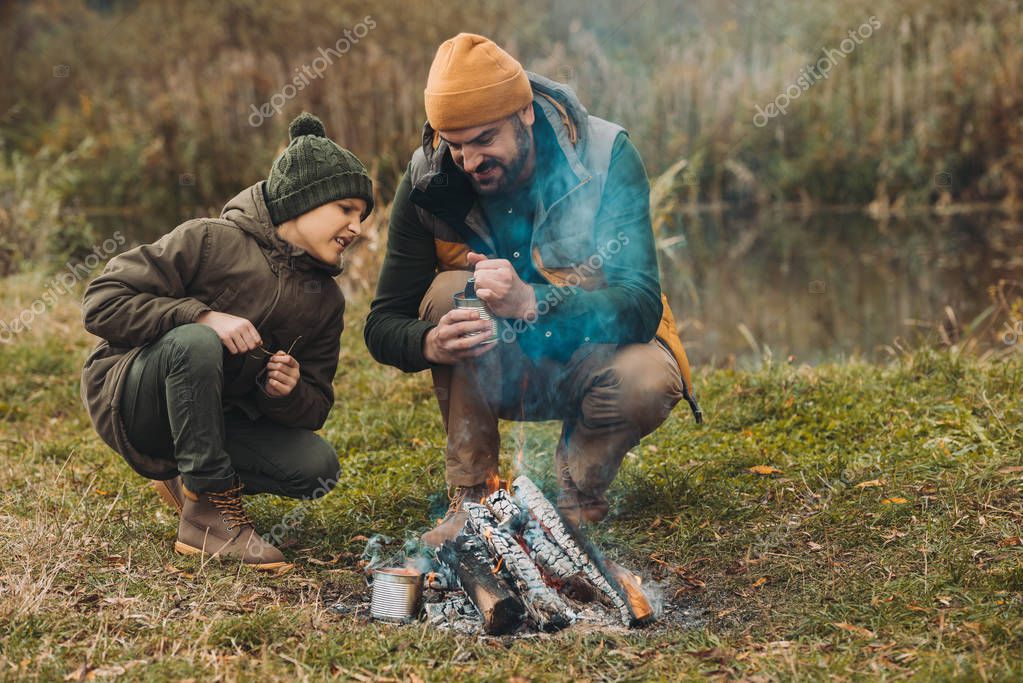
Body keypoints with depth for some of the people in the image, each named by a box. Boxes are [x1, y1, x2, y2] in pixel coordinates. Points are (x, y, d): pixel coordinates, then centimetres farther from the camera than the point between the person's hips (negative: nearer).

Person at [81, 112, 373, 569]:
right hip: (132, 404, -6)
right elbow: (101, 302, -20)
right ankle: (208, 513, -27)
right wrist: (202, 316, -30)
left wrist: (289, 393, -19)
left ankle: (185, 479, 7)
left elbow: (315, 407, 6)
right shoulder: (210, 241, -15)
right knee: (195, 341, -37)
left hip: (218, 420, 6)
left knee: (316, 468, -18)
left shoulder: (325, 300, 4)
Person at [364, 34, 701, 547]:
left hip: (589, 353, -1)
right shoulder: (428, 182, -15)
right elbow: (382, 326, -13)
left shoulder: (604, 158, -21)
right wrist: (431, 344, -39)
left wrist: (531, 302, -47)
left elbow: (640, 307, -29)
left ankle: (580, 496, -2)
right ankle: (469, 499, -17)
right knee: (452, 291, -28)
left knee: (648, 381, -34)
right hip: (497, 370, 2)